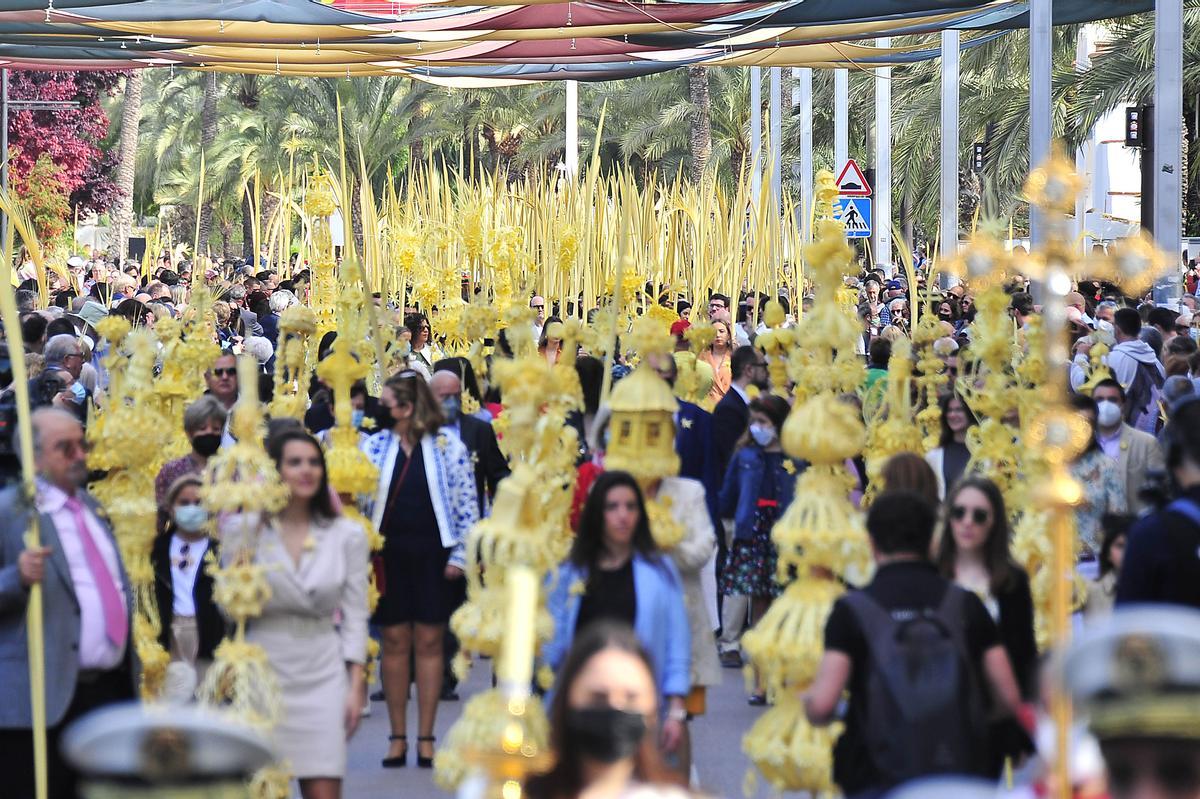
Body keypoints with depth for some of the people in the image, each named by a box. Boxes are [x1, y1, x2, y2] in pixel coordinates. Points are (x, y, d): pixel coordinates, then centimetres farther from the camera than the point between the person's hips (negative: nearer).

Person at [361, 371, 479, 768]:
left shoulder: (449, 447, -2)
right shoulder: (374, 446, 4)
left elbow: (466, 504, -1)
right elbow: (357, 498, 5)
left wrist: (460, 554, -5)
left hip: (432, 553, -2)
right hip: (389, 553, 2)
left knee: (429, 642, 2)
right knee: (395, 641, 4)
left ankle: (425, 738, 8)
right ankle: (398, 736, 11)